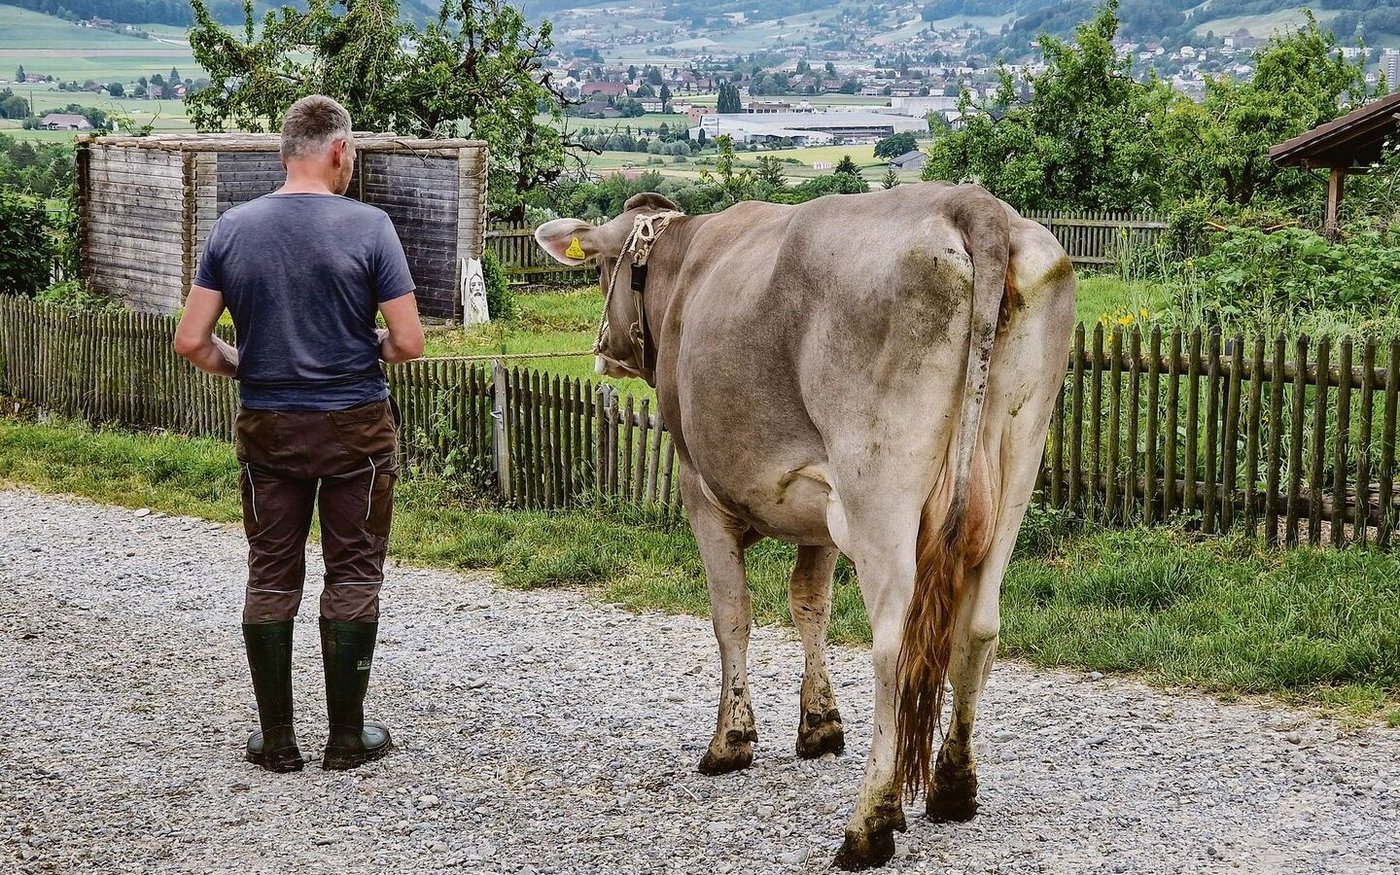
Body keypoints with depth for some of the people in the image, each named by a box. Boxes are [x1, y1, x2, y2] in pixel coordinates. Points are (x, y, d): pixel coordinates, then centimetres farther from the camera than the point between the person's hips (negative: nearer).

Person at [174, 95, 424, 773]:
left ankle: (277, 739, 15)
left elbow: (191, 342, -3)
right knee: (352, 575, 7)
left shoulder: (232, 229, -2)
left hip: (267, 428, 3)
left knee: (271, 577, 10)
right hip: (355, 428, -3)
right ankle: (347, 736, 12)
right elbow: (408, 342, -12)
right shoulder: (367, 227, -10)